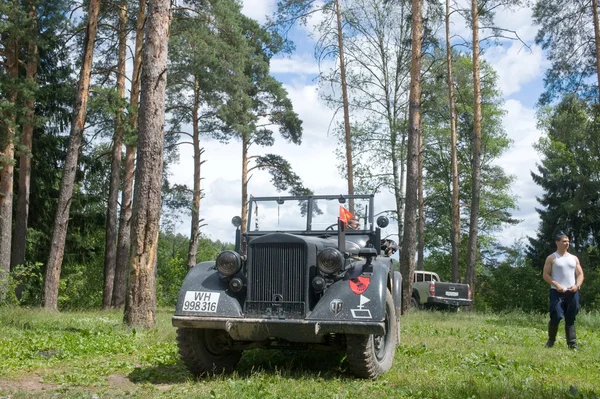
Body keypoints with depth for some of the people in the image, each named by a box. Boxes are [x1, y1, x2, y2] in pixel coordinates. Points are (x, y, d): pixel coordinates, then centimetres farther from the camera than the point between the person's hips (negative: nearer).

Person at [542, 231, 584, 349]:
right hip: (557, 292, -4)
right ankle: (551, 340, 9)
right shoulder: (551, 258, 2)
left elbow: (580, 274, 14)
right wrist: (556, 285, -16)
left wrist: (577, 285, -5)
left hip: (572, 292, 4)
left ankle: (572, 343, 3)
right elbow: (546, 275, -2)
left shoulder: (574, 258, 16)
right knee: (556, 316, -12)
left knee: (570, 319, 3)